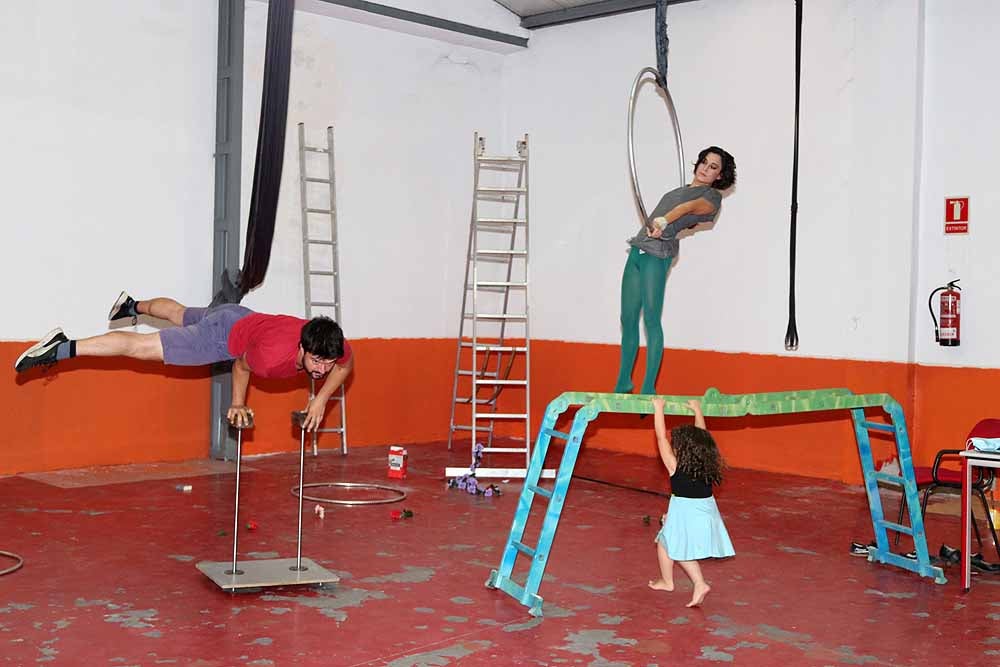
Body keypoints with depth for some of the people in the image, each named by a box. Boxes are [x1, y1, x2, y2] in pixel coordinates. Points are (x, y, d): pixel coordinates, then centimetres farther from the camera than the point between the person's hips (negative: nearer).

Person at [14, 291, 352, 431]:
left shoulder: (333, 346, -28)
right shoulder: (274, 355, -44)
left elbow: (346, 364, -1)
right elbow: (241, 364, -21)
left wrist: (322, 398, -10)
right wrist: (238, 404, -7)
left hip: (244, 319, 7)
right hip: (223, 334, -7)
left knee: (180, 315, 34)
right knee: (142, 346, -3)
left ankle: (134, 305, 61)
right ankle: (63, 347, 3)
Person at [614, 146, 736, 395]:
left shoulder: (711, 197, 1)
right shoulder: (681, 190, 26)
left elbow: (688, 207, -18)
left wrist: (662, 221, -33)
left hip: (657, 254, -7)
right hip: (637, 250, 7)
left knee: (651, 318, -14)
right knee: (628, 318, 6)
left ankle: (649, 388, -11)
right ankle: (623, 383, 16)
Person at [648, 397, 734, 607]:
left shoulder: (675, 466, -13)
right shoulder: (706, 465, 0)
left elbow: (661, 436, -10)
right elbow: (702, 437, 14)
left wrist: (659, 409, -5)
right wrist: (697, 410, 24)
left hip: (684, 512, -6)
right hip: (706, 512, 6)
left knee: (665, 543, 19)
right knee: (683, 550, 21)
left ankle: (667, 581, 35)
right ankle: (699, 584, 9)